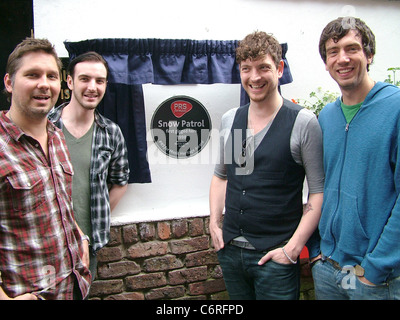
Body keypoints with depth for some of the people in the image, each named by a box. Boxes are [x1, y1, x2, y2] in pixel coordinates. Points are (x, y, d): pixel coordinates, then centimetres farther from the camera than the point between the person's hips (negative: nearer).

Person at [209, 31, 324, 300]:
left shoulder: (303, 122, -10)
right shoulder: (229, 119, 4)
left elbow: (320, 191, -10)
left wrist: (293, 247, -14)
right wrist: (215, 222, 6)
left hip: (275, 256, -5)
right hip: (230, 249, 5)